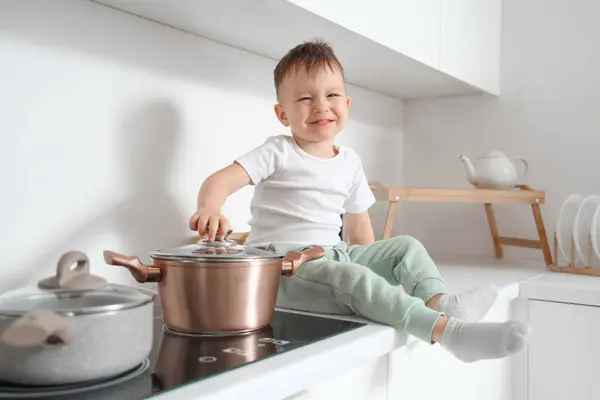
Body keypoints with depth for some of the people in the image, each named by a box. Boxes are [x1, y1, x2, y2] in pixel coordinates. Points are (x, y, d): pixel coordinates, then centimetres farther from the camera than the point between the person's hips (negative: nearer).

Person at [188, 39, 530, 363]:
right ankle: (445, 330, -41)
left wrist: (381, 265, 11)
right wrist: (210, 209, -38)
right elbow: (223, 179, -16)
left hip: (334, 255, 7)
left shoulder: (350, 161, 11)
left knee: (405, 246, -3)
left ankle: (440, 302, -27)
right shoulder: (279, 152, -5)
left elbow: (359, 226, 18)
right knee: (350, 277, -33)